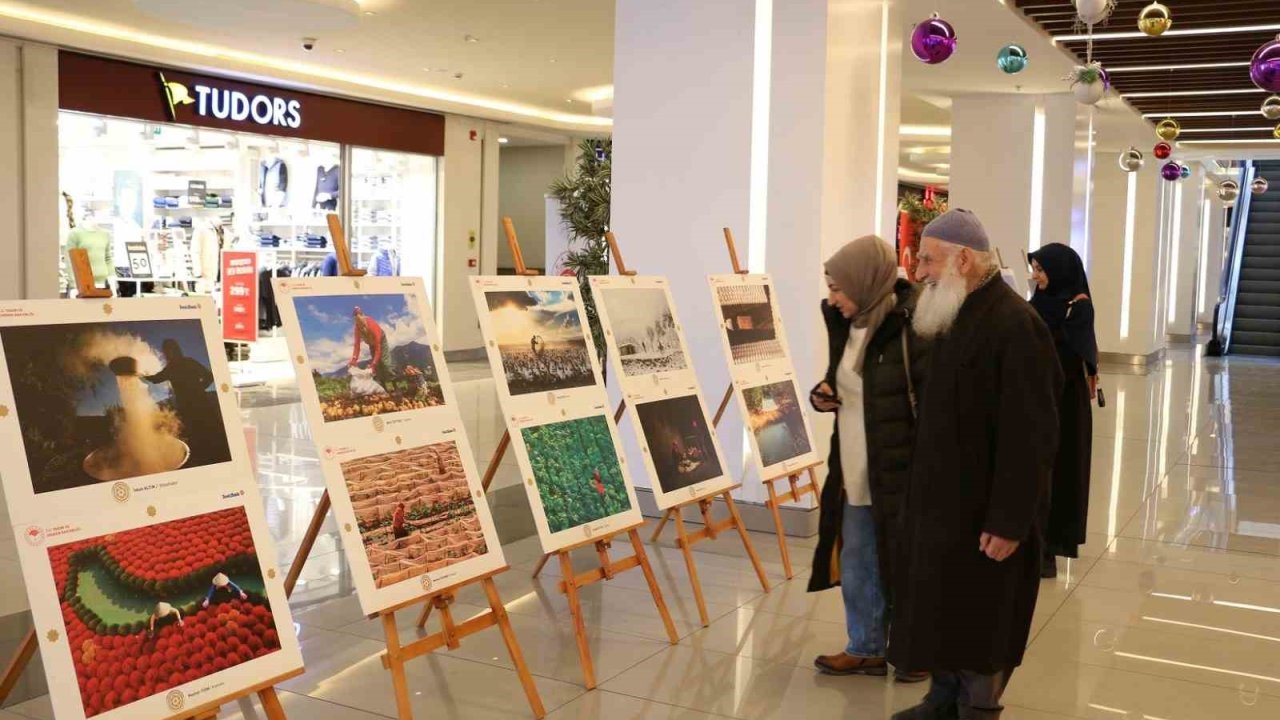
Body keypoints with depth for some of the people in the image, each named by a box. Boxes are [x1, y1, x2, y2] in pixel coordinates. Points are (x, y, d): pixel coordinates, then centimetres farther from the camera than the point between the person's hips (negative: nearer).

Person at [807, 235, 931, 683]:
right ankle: (866, 649, 33)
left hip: (901, 476, -8)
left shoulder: (912, 329, -18)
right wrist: (824, 395, 0)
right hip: (854, 475, 8)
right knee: (857, 568, 17)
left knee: (905, 568, 9)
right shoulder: (849, 326, 7)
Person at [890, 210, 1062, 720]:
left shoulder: (1016, 325, -21)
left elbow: (1029, 435, -23)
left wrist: (1009, 520, -22)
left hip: (984, 508, -9)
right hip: (943, 497, 9)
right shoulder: (953, 317, 9)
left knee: (980, 619, 5)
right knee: (941, 609, 17)